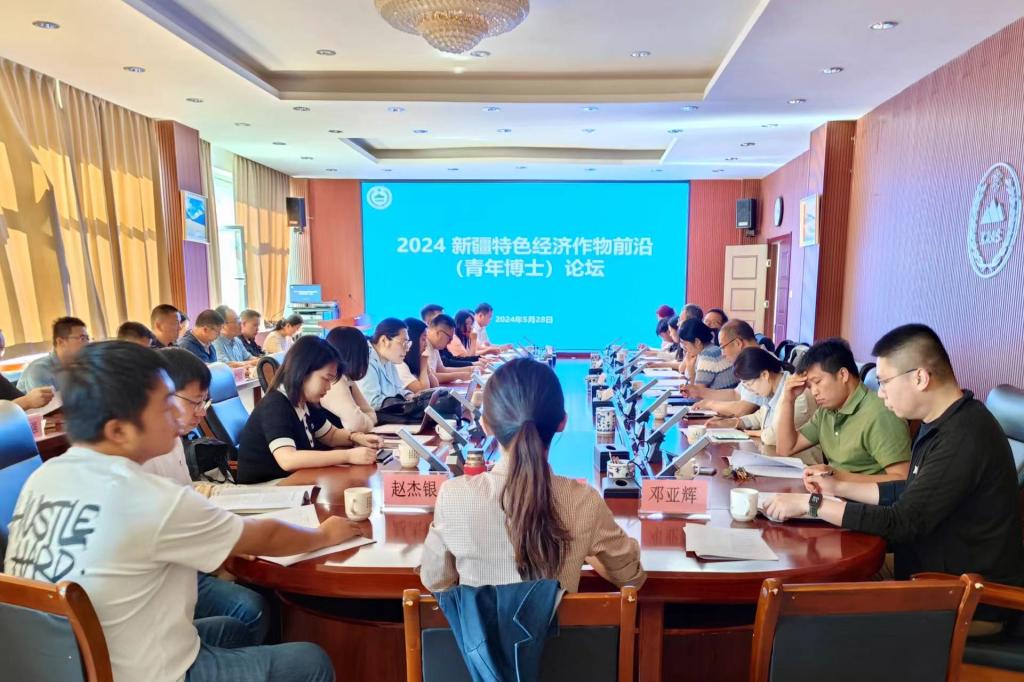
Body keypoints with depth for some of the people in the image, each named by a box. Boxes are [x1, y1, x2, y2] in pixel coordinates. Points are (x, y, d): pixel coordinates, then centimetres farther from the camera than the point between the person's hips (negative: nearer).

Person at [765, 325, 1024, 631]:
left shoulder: (964, 438, -28)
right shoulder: (946, 423, 3)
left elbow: (901, 522, -28)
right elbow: (909, 493, 12)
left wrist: (812, 503, -22)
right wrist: (839, 487, 4)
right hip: (939, 571, 9)